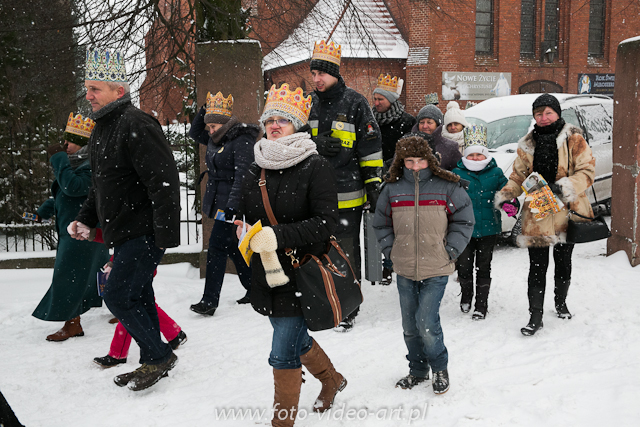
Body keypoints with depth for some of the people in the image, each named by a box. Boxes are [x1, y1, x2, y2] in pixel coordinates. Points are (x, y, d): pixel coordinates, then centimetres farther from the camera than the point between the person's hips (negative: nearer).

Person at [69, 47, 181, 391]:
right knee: (138, 297, 15)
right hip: (123, 233, 10)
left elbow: (165, 182, -23)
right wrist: (85, 219, 12)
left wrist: (166, 235, -25)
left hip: (143, 232, -10)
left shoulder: (136, 125, -17)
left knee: (118, 296, -9)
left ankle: (159, 355, 7)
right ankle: (152, 363, 27)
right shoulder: (102, 128, 14)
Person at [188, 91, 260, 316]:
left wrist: (232, 205, -29)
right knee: (233, 248, 14)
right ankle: (255, 289, 25)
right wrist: (204, 112, 12)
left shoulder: (242, 141, -15)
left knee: (217, 246, -11)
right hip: (220, 202, 9)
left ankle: (210, 301, -9)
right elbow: (194, 133, 28)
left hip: (232, 204, -9)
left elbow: (242, 175, -22)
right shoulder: (216, 139, 13)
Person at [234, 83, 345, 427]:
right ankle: (332, 380, 50)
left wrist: (277, 235, -27)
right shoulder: (256, 170, 6)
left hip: (301, 273, -7)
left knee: (283, 353, -6)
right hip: (266, 273, 7)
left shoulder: (316, 168, -12)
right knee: (295, 338, 24)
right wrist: (248, 234, -6)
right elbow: (243, 217, 15)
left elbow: (325, 222, -19)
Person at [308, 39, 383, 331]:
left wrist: (374, 185, -5)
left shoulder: (355, 103, -3)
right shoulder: (308, 103, 10)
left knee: (347, 254, 2)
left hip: (347, 195, -4)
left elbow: (371, 148, -2)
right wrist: (315, 144, -11)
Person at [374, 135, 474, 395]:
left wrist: (450, 251, -5)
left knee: (426, 322, -10)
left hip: (436, 270, -3)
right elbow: (381, 224, 14)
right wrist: (391, 251, 4)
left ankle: (440, 369, 13)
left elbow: (464, 221, 2)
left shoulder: (447, 187, -4)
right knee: (410, 325, 12)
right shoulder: (392, 189, 3)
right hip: (404, 271, 4)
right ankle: (418, 370, 31)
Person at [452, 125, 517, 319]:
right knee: (464, 266, 7)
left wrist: (511, 203, -19)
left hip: (489, 228, 0)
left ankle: (481, 305, 19)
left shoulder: (495, 173, 1)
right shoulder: (457, 173, 0)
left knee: (483, 267, 7)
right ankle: (466, 295, 35)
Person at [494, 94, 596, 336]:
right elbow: (518, 176, 12)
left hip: (566, 213, -1)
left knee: (563, 263, 16)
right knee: (537, 267, -1)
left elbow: (587, 171, -6)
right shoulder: (527, 145, 7)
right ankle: (535, 316, 5)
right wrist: (505, 196, -5)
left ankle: (560, 303, 39)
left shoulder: (573, 140, -2)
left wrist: (564, 187, -22)